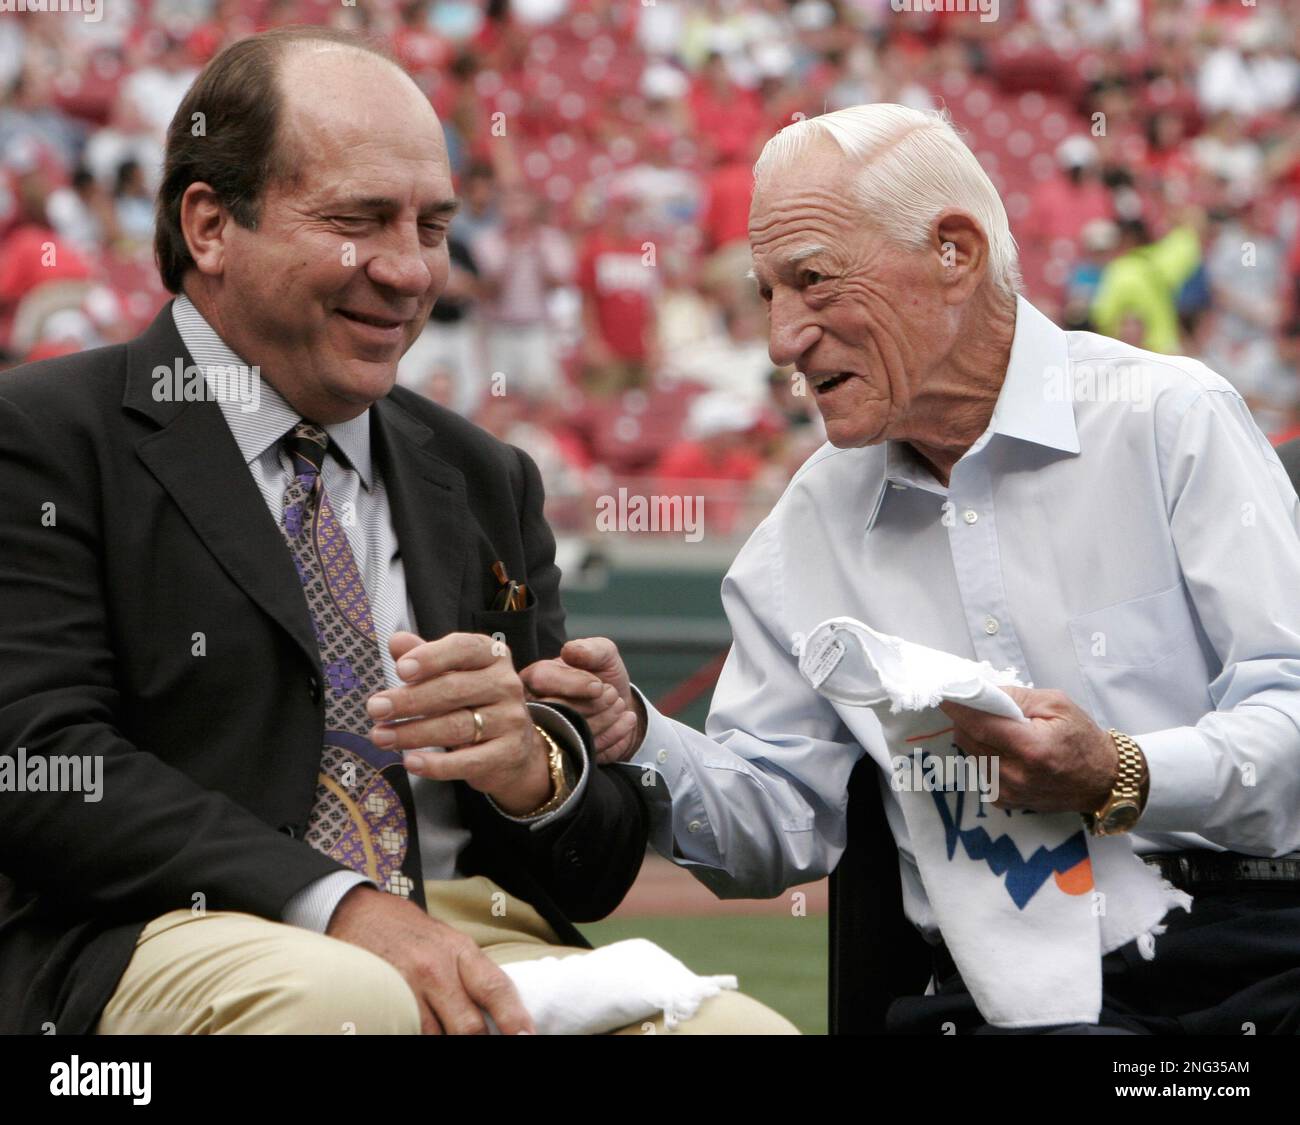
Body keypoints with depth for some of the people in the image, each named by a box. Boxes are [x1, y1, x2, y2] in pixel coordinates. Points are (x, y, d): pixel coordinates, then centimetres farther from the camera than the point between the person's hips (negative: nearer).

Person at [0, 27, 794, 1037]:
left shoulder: (493, 485, 25)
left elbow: (599, 873, 22)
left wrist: (533, 764, -3)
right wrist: (338, 905, -19)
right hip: (177, 944, -3)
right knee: (344, 1000, -38)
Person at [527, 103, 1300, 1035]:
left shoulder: (1170, 422, 3)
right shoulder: (813, 524, 16)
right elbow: (780, 823, 18)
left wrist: (1121, 780, -20)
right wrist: (638, 741, -1)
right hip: (1008, 1006, 2)